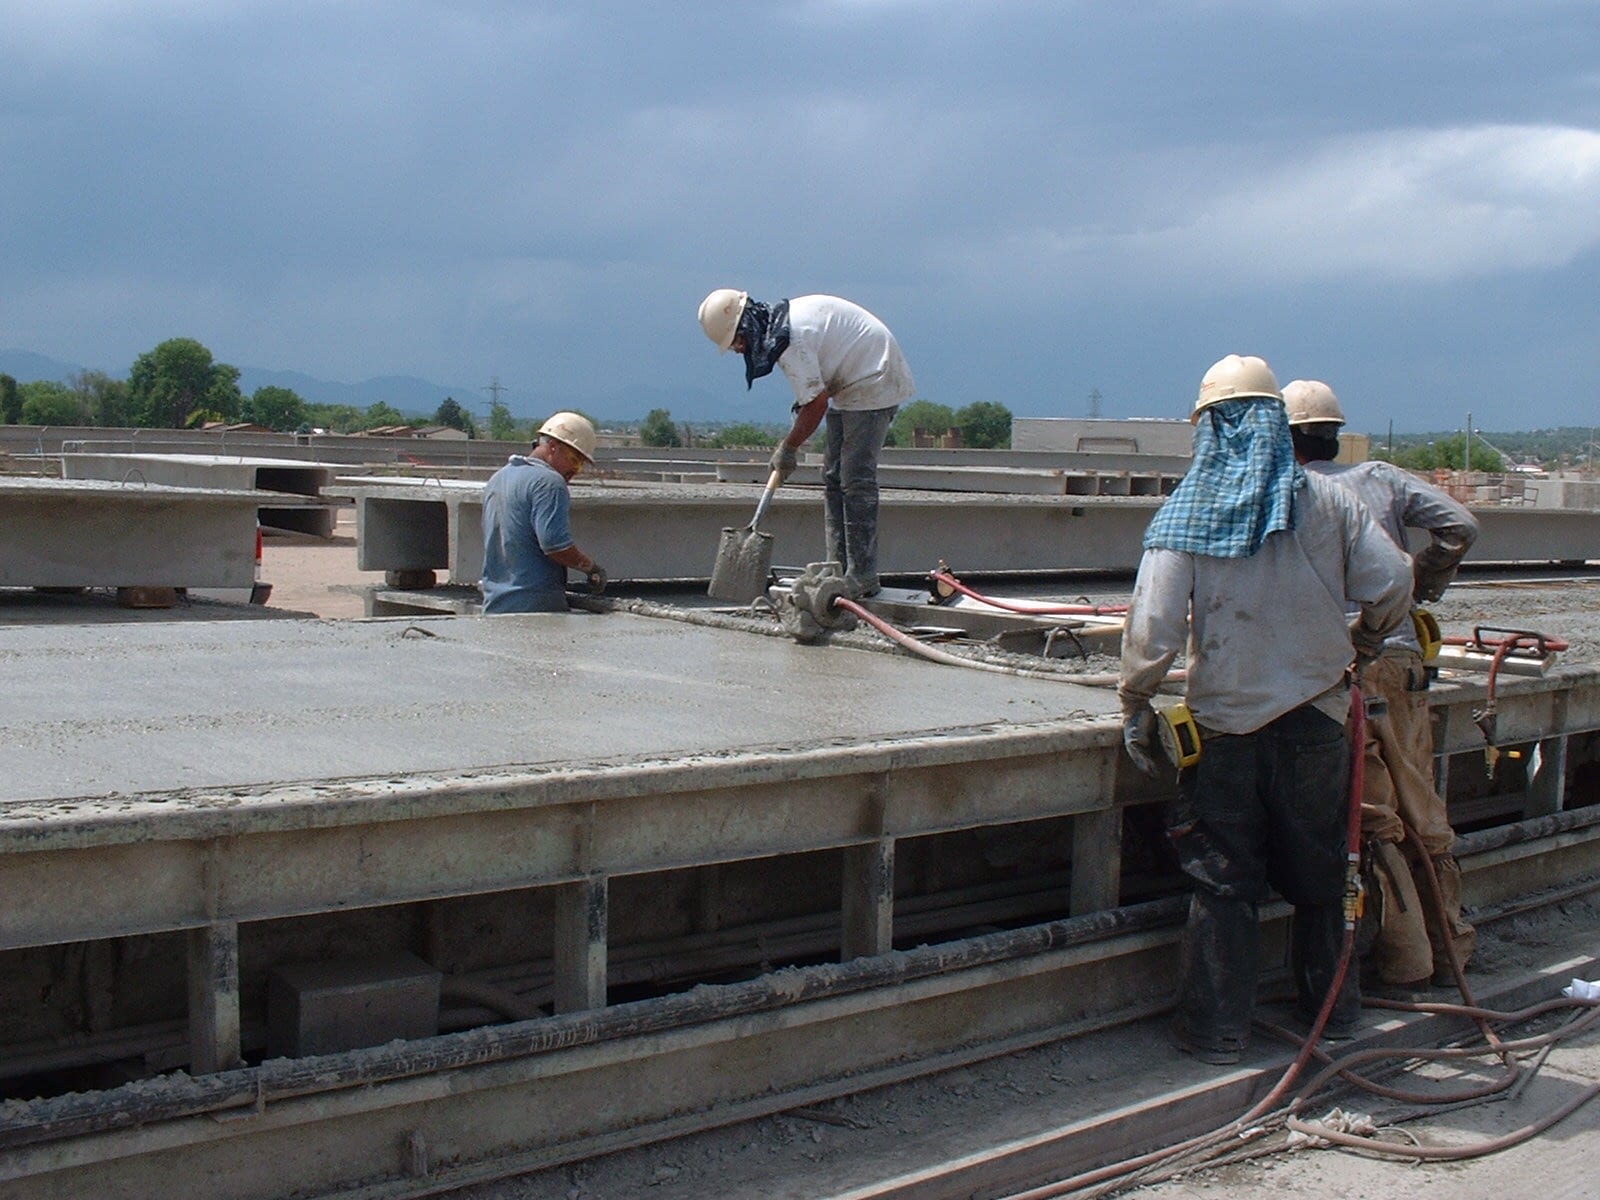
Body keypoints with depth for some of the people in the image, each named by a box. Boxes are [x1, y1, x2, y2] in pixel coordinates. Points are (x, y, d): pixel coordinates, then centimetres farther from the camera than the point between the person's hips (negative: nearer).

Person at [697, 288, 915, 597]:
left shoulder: (789, 340, -25)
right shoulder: (783, 317, 5)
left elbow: (817, 403, -23)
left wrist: (788, 448, -12)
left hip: (872, 385, -11)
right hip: (851, 384, 11)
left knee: (856, 479, -13)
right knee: (833, 477, 10)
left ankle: (863, 577, -12)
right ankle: (839, 568, 13)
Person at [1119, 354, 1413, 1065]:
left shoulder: (1184, 514, -7)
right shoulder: (1327, 503, -2)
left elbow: (1153, 627, -13)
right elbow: (1393, 584, -2)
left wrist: (1134, 705, -1)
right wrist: (1366, 640, 18)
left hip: (1225, 723, -2)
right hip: (1316, 718, 2)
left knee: (1221, 881, 7)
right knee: (1317, 871, 18)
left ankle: (1217, 1028, 11)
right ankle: (1332, 1006, 33)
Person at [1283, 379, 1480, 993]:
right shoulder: (1380, 476, 13)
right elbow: (1459, 526, 5)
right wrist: (1419, 588, 18)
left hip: (1340, 670, -4)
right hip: (1403, 661, 4)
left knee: (1375, 816, 2)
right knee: (1422, 806, 15)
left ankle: (1406, 961, 6)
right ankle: (1450, 947, 25)